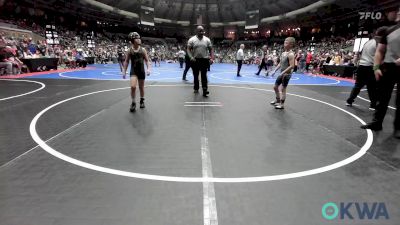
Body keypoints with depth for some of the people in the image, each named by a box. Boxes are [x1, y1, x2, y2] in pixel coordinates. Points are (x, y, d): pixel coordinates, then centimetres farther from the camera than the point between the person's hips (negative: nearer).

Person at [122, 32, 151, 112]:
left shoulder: (142, 50, -2)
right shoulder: (129, 50, -3)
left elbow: (147, 60, 1)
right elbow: (126, 61, 3)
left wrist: (149, 68, -13)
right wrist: (124, 71, 0)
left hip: (141, 71, 1)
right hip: (133, 71, -1)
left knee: (141, 87, 12)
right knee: (133, 86, -16)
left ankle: (142, 101, 34)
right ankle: (133, 103, 1)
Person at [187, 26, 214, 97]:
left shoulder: (207, 39, 5)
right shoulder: (192, 39, -1)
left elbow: (211, 50, 7)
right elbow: (188, 49, -3)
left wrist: (211, 58, -6)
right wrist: (191, 57, -18)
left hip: (204, 60, 0)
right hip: (195, 60, 0)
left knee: (204, 75, -5)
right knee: (195, 75, 10)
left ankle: (205, 90, -8)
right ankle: (196, 88, 26)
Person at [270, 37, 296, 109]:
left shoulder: (291, 54, -17)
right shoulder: (283, 53, 9)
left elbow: (292, 66, -23)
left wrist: (283, 72, -25)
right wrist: (275, 71, 10)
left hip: (287, 74, -9)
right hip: (282, 74, 9)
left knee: (283, 89, -1)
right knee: (275, 87, 16)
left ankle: (281, 104, 10)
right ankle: (277, 100, 34)